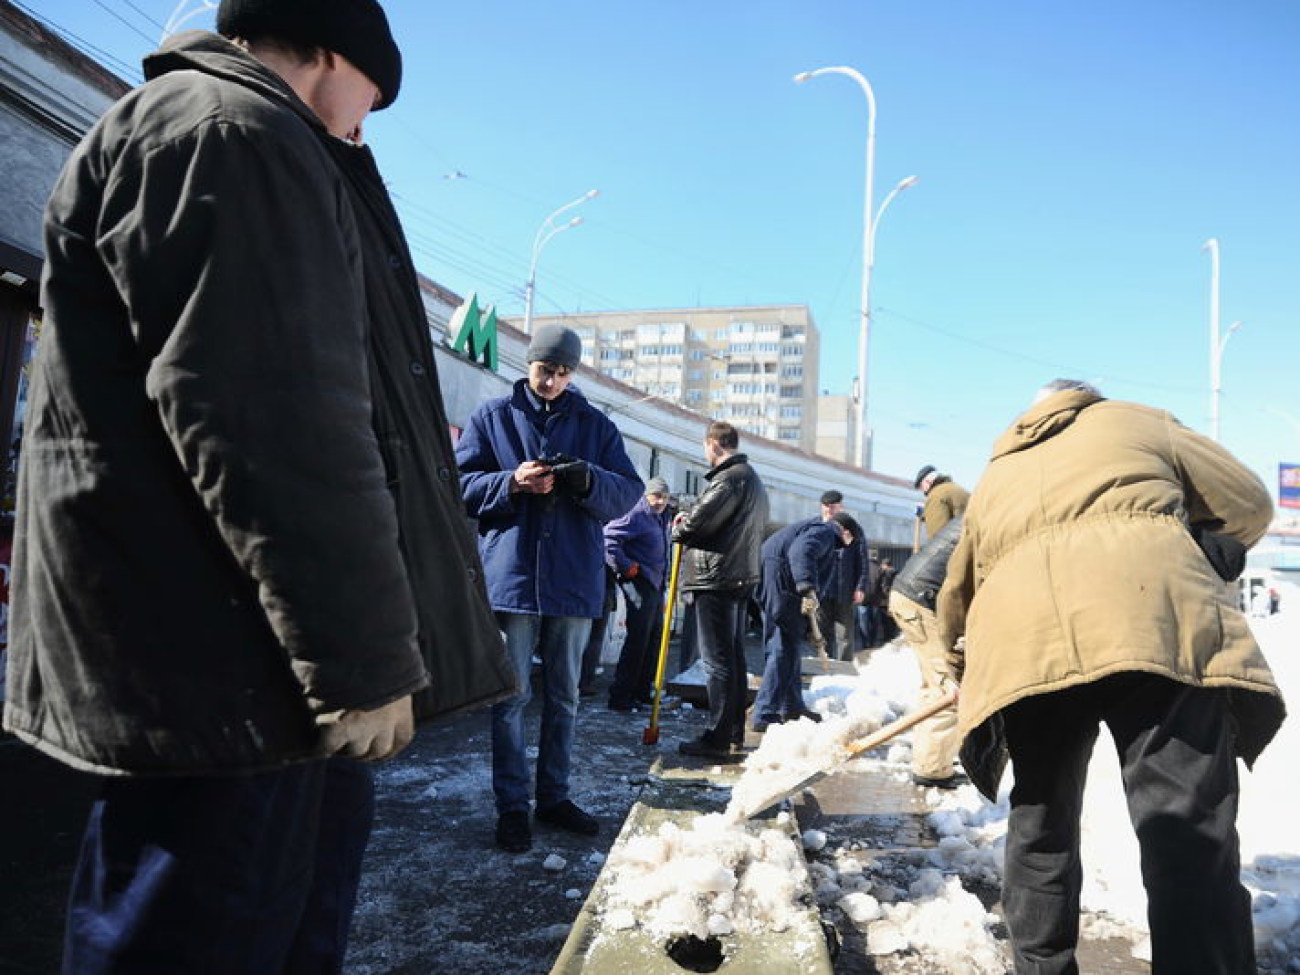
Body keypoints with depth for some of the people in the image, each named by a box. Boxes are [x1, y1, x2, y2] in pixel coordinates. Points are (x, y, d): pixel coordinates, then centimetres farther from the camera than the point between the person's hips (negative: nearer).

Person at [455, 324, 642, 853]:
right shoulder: (492, 416, 4)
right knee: (511, 696, 2)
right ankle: (511, 805, 14)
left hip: (575, 577, 3)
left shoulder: (596, 424, 9)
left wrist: (590, 481, -17)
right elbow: (461, 482, -1)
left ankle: (554, 796, 26)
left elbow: (629, 491, 3)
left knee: (564, 697, 12)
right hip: (511, 573, -2)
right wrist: (511, 483, -18)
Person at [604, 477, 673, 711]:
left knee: (655, 637, 14)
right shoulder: (636, 516, -12)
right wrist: (625, 567, -19)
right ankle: (620, 696, -4)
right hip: (639, 584, -10)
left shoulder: (661, 518, 18)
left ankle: (642, 690, 24)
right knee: (638, 639, -9)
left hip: (656, 585, 10)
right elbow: (609, 537, -21)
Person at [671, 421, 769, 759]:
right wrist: (689, 522, 10)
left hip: (717, 578, -10)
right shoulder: (753, 478, 20)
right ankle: (734, 733, 22)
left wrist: (678, 528, 4)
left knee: (717, 659, -5)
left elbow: (698, 521, -19)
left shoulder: (730, 477, -14)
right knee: (734, 656, 14)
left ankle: (718, 737, -1)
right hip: (741, 577, 10)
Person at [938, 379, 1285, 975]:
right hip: (1158, 621, -2)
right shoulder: (1135, 421, 30)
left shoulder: (995, 477, 36)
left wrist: (965, 665, 59)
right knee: (1193, 839, -4)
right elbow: (1249, 507, 27)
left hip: (1020, 639, 3)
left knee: (1040, 826, 18)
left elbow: (955, 596, 41)